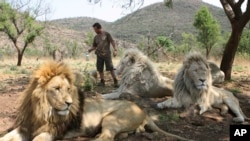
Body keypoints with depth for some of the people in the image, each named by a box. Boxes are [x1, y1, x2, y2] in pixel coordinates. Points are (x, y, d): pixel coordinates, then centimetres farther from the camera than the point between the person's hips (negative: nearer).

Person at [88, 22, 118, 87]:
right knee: (100, 69, 4)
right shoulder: (96, 37, 15)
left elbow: (112, 42, -4)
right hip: (99, 55, 5)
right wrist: (90, 49, -1)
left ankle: (115, 81, -1)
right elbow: (94, 46, 20)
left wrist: (115, 50, -14)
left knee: (110, 68, -7)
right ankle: (102, 81, 16)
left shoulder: (106, 34, 1)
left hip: (107, 54, -5)